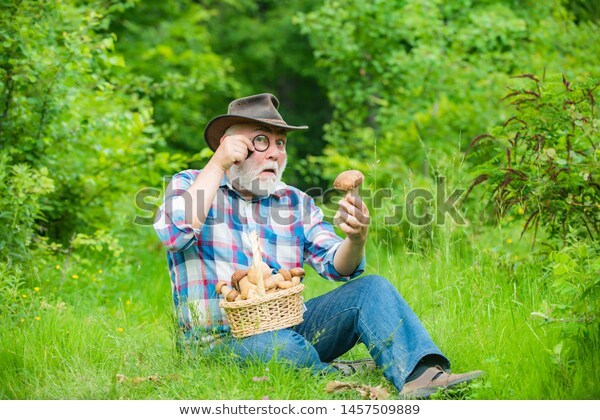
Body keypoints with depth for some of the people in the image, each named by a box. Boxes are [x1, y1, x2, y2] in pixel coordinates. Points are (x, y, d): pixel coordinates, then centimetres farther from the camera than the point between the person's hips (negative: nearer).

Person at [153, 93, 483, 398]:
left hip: (289, 325, 5)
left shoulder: (296, 203, 14)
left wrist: (356, 239, -20)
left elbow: (336, 266, 3)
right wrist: (218, 165, -15)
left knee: (372, 288, -15)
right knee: (284, 347, -37)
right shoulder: (190, 184, 2)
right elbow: (174, 234, -19)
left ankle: (421, 375, -35)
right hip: (220, 339, -5)